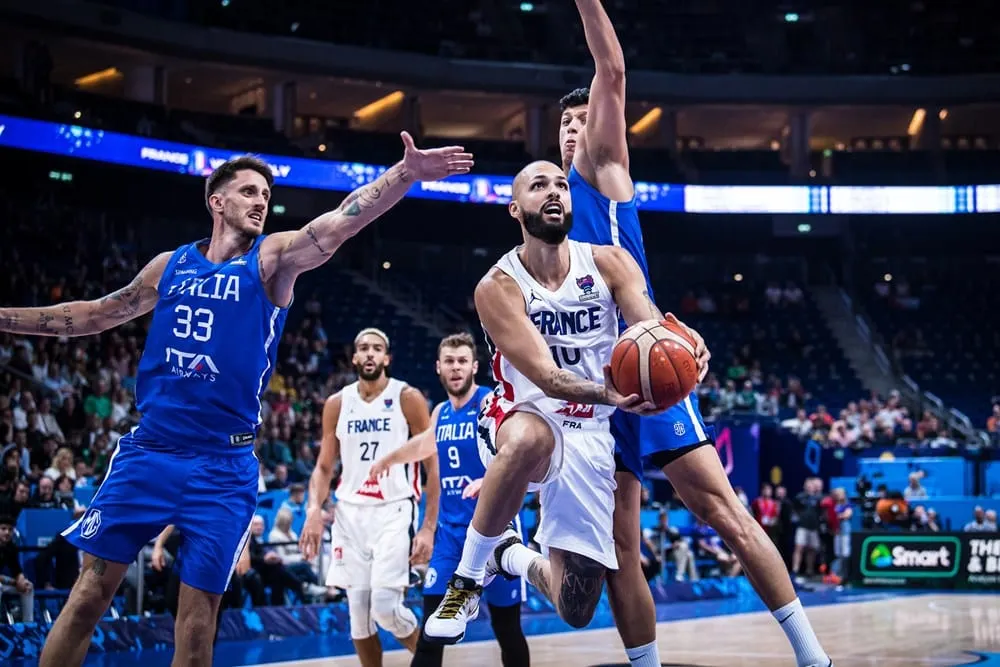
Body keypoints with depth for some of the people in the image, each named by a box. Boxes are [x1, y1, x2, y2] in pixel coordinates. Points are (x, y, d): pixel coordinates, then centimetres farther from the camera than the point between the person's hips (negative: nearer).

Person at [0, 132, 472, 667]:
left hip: (222, 466, -2)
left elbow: (340, 222, -17)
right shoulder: (171, 265, 10)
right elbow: (95, 315, 22)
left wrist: (405, 174, -33)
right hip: (147, 450, 2)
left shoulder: (272, 258, 0)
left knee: (197, 613, 1)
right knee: (89, 594, 1)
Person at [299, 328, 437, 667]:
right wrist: (314, 510, -7)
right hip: (351, 512, 4)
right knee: (359, 613, 3)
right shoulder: (337, 404, 7)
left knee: (385, 607, -16)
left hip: (394, 511, -4)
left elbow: (432, 466, -3)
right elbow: (324, 467, 12)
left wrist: (429, 527, -10)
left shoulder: (408, 399, -3)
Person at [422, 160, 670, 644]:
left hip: (589, 437, 3)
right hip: (522, 421, -3)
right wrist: (609, 395, -43)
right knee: (529, 439, -45)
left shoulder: (609, 264, -3)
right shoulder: (498, 287, -13)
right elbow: (545, 376, -23)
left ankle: (514, 557, 37)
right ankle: (468, 578, -23)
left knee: (576, 612, 1)